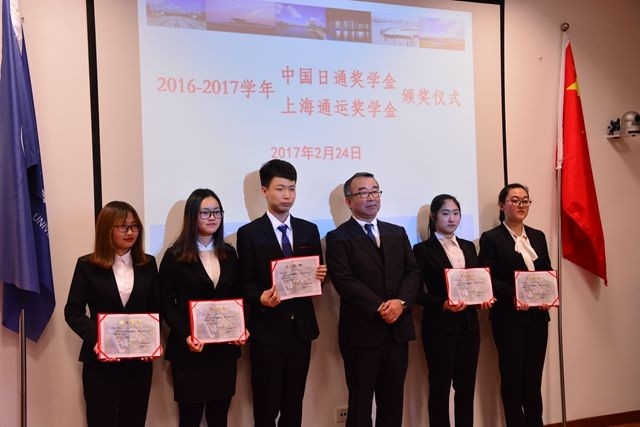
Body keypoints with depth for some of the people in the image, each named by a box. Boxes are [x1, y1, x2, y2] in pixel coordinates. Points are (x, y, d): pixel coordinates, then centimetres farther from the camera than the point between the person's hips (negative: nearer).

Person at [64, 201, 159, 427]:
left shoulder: (148, 264, 6)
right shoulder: (87, 265, -2)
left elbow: (156, 309, 7)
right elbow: (73, 311, -4)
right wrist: (95, 340, -19)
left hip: (139, 360, 3)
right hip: (100, 361, -2)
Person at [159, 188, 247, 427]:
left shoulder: (229, 254, 10)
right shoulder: (175, 256, -4)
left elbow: (237, 297, 11)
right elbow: (166, 304, -6)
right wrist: (185, 336, -19)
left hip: (225, 347, 4)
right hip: (189, 349, -4)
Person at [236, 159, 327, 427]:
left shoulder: (309, 230, 9)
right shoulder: (249, 233, -4)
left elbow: (317, 275, 13)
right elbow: (245, 283, -5)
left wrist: (320, 277, -9)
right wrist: (261, 298, -24)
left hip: (301, 326, 4)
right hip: (268, 327, -4)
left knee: (294, 401, 14)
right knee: (266, 404, 5)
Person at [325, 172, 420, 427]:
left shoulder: (397, 233, 14)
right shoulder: (338, 237, -2)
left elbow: (413, 272, 7)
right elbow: (344, 280, -13)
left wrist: (400, 301, -12)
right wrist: (379, 307, -19)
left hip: (398, 329, 5)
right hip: (362, 332, -5)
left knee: (393, 404, 12)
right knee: (360, 404, 6)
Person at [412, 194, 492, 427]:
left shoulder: (469, 246, 13)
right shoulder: (423, 249, -4)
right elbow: (416, 291, -8)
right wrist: (442, 304, -22)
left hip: (468, 324, 5)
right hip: (440, 326, -5)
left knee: (466, 385, 10)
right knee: (440, 386, 4)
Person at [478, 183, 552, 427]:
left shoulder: (538, 236, 13)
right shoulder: (491, 238, -5)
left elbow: (548, 272, 13)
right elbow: (488, 279, -11)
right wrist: (513, 297, -23)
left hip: (537, 315, 5)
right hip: (509, 317, -5)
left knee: (534, 376, 11)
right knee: (512, 376, 3)